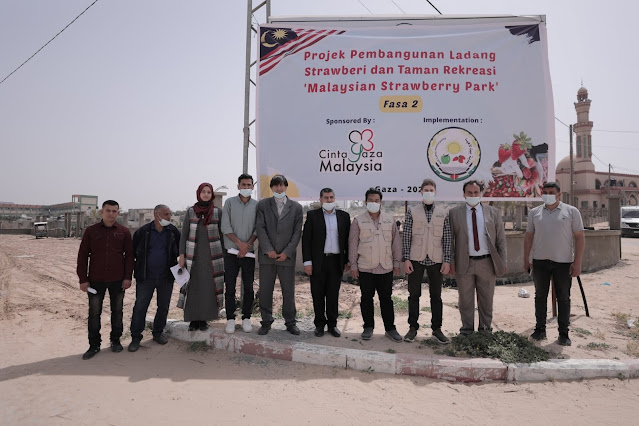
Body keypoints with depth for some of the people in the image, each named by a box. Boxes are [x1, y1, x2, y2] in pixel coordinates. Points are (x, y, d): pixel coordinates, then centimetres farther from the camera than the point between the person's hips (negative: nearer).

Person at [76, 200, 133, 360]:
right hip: (96, 280, 0)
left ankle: (116, 340, 26)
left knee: (117, 311, 11)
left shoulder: (124, 232, 1)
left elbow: (129, 255, 3)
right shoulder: (91, 231, 1)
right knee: (94, 313, 6)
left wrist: (127, 277, -3)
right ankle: (94, 345, 18)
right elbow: (83, 256, 2)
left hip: (118, 280, 0)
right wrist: (83, 279, -3)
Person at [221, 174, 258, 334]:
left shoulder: (257, 205, 4)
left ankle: (246, 318, 16)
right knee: (230, 287, 3)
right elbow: (225, 227, -3)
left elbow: (258, 229, 1)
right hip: (231, 252, 0)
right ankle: (230, 318, 13)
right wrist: (239, 242, -12)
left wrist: (247, 245, -10)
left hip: (248, 253, 1)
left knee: (248, 287, 5)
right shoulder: (230, 202, 3)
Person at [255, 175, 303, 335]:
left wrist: (287, 252, -7)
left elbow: (297, 232, 2)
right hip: (267, 255, 1)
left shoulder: (296, 207, 6)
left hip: (287, 256, 0)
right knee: (265, 290, 5)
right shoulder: (263, 204, 7)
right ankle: (266, 322, 19)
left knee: (289, 291, 5)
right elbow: (260, 228, -1)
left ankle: (290, 322, 19)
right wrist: (268, 250, -11)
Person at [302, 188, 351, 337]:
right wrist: (307, 261, -7)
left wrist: (348, 260, 4)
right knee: (318, 295, 7)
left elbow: (347, 239, 8)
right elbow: (306, 239, -1)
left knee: (333, 295, 8)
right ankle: (319, 324, 21)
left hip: (336, 262, 1)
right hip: (318, 262, -1)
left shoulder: (344, 216, 7)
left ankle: (332, 324, 22)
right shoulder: (312, 215, 2)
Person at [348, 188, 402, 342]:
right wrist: (353, 265, -2)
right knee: (366, 298, 7)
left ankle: (390, 328, 18)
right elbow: (353, 244, 1)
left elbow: (396, 242, 9)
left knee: (386, 299, 7)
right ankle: (368, 327, 21)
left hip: (386, 267, 1)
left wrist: (396, 263, 6)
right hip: (365, 267, -1)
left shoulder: (390, 220, 7)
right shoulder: (358, 221, 1)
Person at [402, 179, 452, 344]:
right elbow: (406, 236, 0)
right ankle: (413, 328, 17)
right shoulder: (412, 211, 3)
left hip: (436, 260, 1)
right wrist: (406, 259, -7)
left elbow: (447, 238, 5)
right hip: (416, 259, -1)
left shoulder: (443, 213, 6)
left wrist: (447, 260, -2)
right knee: (414, 295, 6)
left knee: (436, 296, 8)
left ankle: (437, 330, 19)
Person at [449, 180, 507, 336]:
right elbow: (449, 239, 2)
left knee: (486, 299, 12)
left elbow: (501, 239, 6)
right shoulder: (454, 213, 2)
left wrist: (502, 262, 1)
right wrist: (451, 261, -4)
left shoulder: (493, 213, 5)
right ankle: (467, 329, 23)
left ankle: (486, 328, 28)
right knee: (465, 300, 9)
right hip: (464, 263, -1)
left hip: (487, 263, 1)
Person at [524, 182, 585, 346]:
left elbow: (580, 237, -3)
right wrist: (526, 259, 5)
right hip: (540, 261, 2)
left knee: (563, 298, 6)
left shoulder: (571, 211, -1)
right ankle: (540, 329, 20)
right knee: (540, 296, 9)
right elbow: (529, 236, 9)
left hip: (564, 262, -2)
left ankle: (563, 333, 16)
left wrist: (577, 262, -9)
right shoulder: (534, 212, 6)